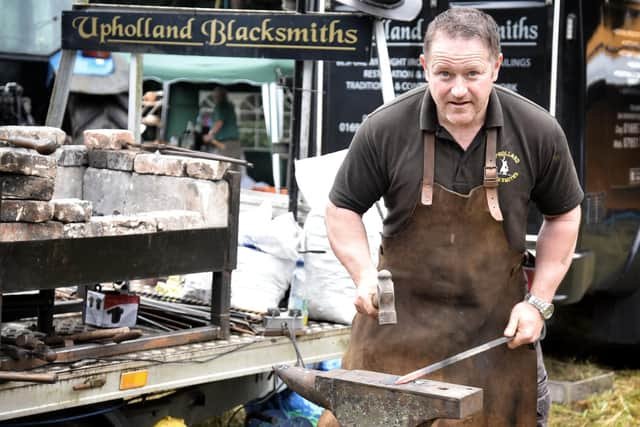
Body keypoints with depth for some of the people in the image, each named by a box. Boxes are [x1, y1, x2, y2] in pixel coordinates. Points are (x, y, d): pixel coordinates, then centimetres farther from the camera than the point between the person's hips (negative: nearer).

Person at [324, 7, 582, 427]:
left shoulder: (538, 132, -9)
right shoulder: (384, 129, -13)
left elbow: (563, 215, 5)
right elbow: (342, 208, 0)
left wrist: (538, 302, -2)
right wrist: (364, 274, -16)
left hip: (496, 319, 1)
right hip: (399, 314, -1)